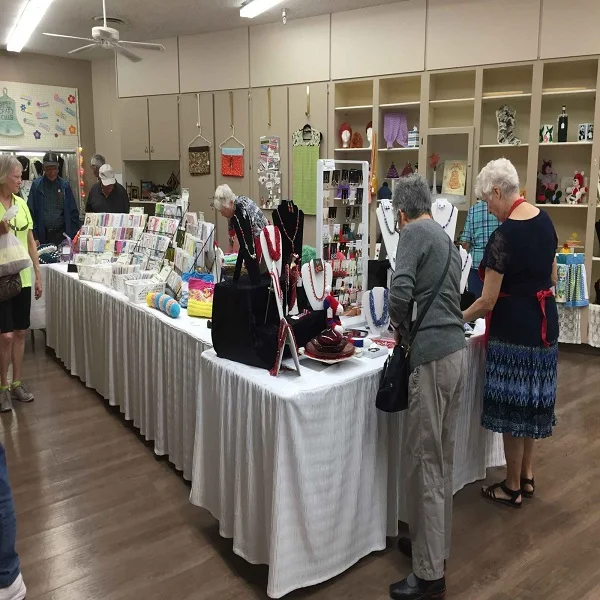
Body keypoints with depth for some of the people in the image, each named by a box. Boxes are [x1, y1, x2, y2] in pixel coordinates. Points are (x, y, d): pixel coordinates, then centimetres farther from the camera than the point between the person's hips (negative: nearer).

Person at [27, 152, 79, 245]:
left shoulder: (65, 185, 5)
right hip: (43, 235, -1)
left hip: (62, 234, 1)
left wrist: (74, 236, 1)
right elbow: (31, 212, -1)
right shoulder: (36, 185, 1)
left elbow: (73, 213, 6)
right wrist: (34, 237, -7)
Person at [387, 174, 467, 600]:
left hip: (433, 355, -9)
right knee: (442, 457, 17)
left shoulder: (414, 233, -5)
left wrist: (402, 326, 0)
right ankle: (434, 544, 30)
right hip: (456, 350, 9)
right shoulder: (446, 239, 20)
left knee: (424, 461, -2)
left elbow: (400, 293, -18)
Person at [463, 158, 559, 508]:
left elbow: (488, 301, -18)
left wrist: (457, 319, -2)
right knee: (533, 401, 18)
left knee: (512, 406, 5)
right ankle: (527, 477, 32)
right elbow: (552, 277, 13)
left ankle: (513, 488, 19)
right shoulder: (544, 219, 3)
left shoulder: (505, 235, -21)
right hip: (545, 324, 8)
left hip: (514, 329, -8)